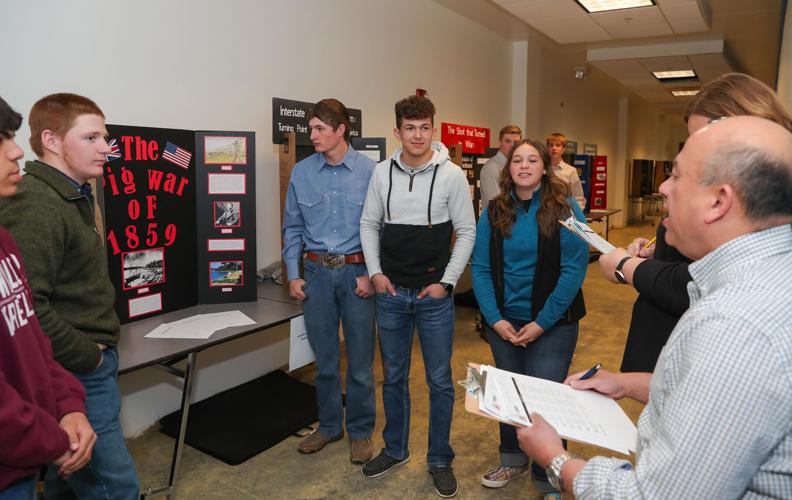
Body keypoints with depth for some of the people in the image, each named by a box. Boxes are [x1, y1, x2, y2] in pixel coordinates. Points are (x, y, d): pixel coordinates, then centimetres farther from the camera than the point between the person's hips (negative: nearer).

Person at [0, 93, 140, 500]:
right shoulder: (35, 206, -20)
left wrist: (95, 350, 12)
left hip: (83, 367, 10)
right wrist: (87, 356, -16)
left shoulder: (69, 197, 13)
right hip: (74, 374, -10)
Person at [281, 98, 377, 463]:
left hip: (356, 272, -2)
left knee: (359, 359, 8)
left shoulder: (369, 170, -6)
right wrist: (293, 274, 3)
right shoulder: (302, 173, 3)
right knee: (324, 358, 14)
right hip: (317, 272, 3)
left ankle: (360, 431, 27)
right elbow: (292, 227, 8)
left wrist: (370, 273, -10)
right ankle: (329, 425, 33)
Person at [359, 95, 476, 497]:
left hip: (434, 296, -2)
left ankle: (440, 460, 27)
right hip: (390, 294, 3)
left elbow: (466, 231, -3)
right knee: (394, 377, 16)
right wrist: (375, 273, 0)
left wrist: (446, 282, -8)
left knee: (439, 381, 8)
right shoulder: (382, 173, 1)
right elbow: (369, 224, 9)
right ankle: (395, 450, 36)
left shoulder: (451, 174, -7)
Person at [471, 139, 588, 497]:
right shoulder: (493, 213, 2)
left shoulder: (564, 209, -7)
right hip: (503, 323, 3)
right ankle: (512, 459, 38)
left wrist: (542, 322, -15)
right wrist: (496, 319, -10)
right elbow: (481, 269, 0)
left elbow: (574, 269, -12)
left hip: (552, 324, -3)